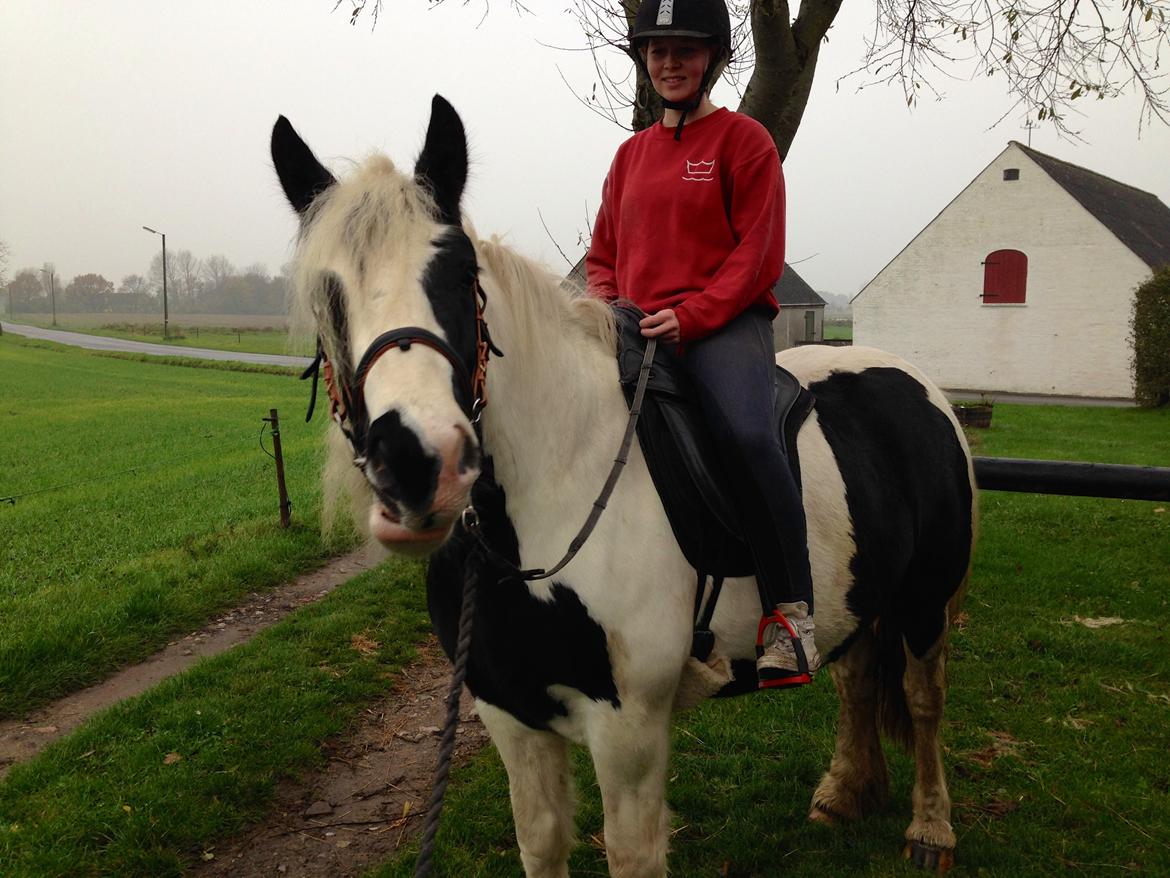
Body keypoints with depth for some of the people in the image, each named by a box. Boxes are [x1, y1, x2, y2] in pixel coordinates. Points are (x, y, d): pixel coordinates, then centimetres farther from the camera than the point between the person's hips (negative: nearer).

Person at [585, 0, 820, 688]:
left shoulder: (744, 140, 4)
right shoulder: (631, 154, 20)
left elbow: (759, 256, -4)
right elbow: (603, 254, 23)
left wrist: (690, 316, -17)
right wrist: (605, 307, 1)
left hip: (725, 321, -5)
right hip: (636, 331, 6)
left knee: (748, 432, -34)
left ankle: (791, 611, -22)